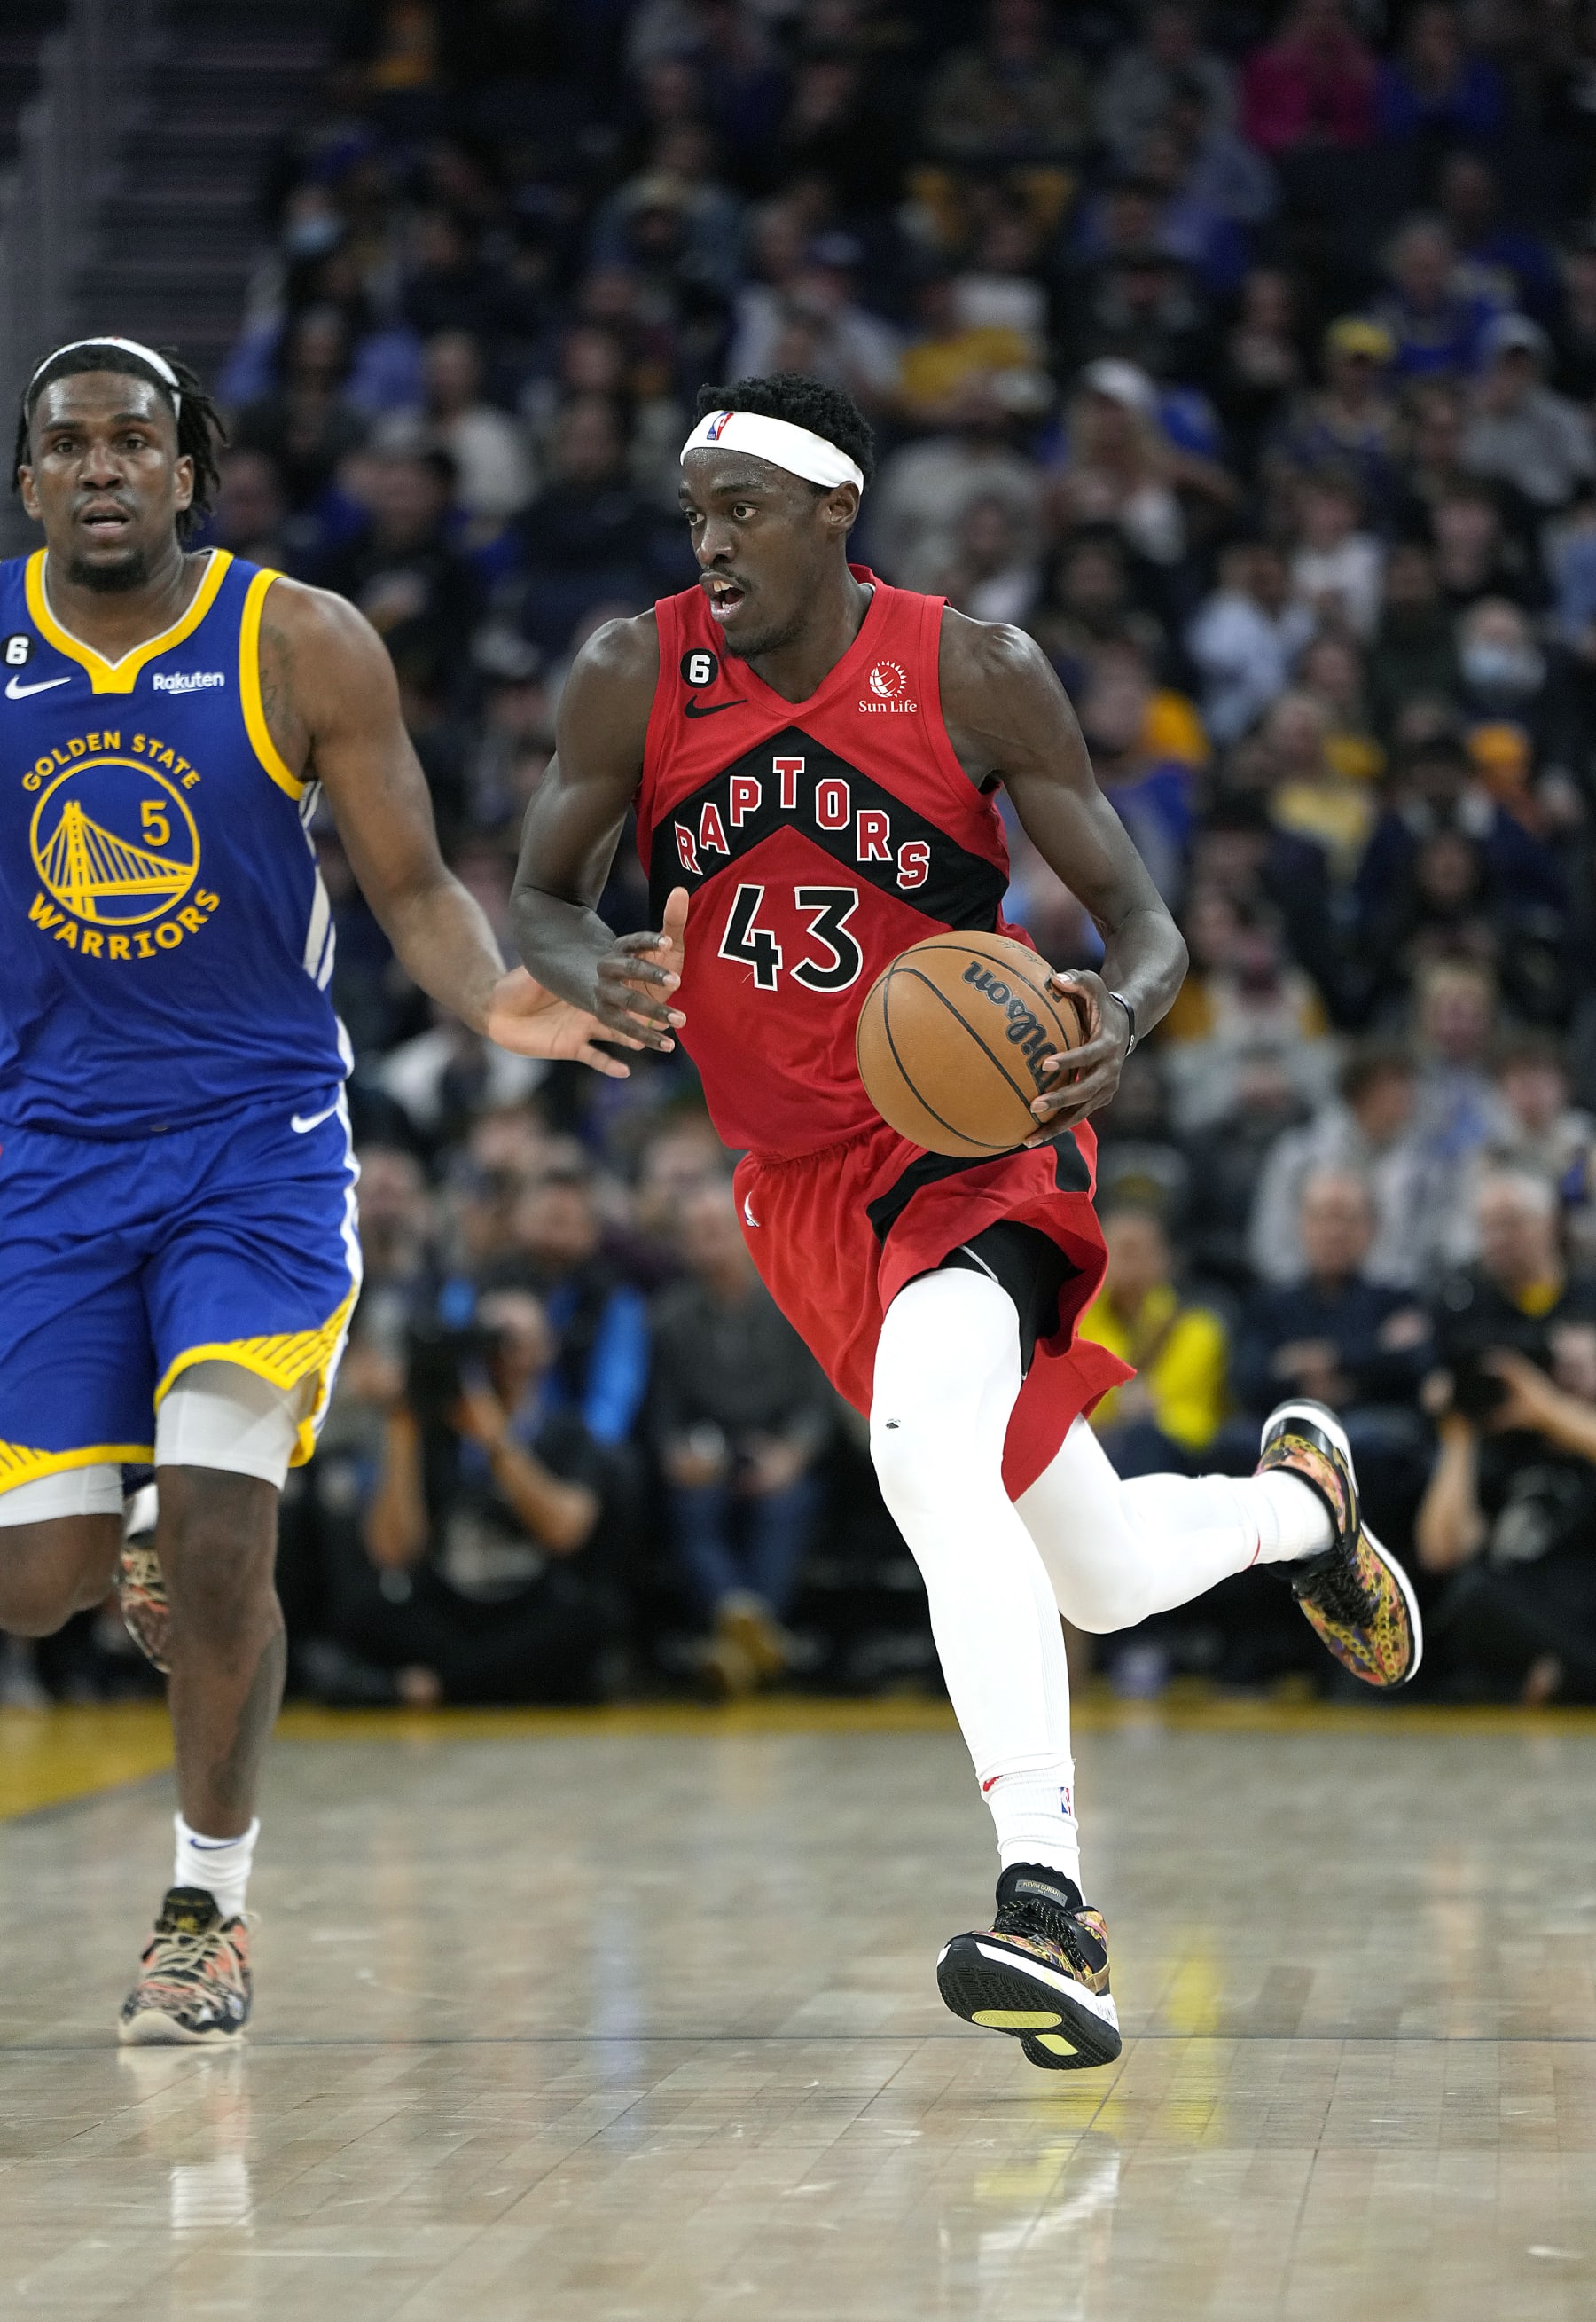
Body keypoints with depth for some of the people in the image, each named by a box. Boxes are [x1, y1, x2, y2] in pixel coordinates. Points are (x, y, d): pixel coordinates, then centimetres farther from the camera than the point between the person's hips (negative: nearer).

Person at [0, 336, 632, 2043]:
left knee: (218, 1549, -13)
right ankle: (158, 1565, 37)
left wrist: (492, 1004, -22)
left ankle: (206, 1915, 9)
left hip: (256, 1135, -2)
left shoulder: (301, 646, -6)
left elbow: (413, 890, -2)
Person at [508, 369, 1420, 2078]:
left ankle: (1043, 1902, -38)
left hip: (978, 1135, -4)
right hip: (800, 1185, 4)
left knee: (926, 1443, -35)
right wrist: (595, 974, -24)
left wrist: (1117, 1015, -32)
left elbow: (1141, 920, -7)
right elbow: (536, 901, 1)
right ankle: (1295, 1503, 46)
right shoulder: (635, 676, -5)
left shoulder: (974, 676, -11)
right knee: (1099, 1582, 11)